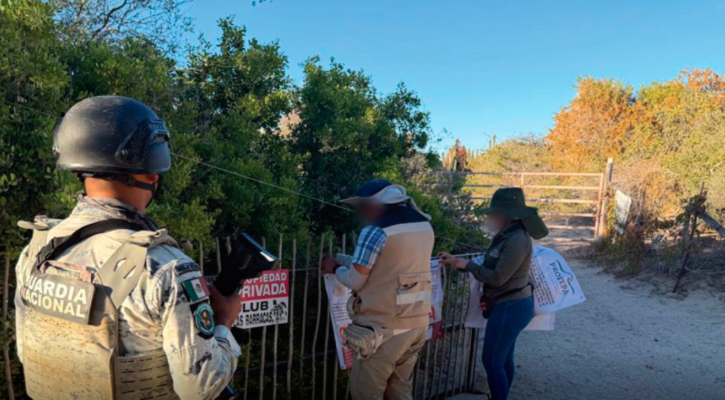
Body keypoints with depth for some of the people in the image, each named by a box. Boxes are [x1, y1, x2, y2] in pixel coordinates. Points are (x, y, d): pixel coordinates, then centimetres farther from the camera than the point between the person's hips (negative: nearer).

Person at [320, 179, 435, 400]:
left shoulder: (376, 231, -17)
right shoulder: (423, 226, 7)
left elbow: (355, 281, -12)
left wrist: (336, 268, 10)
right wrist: (339, 258, 18)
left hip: (385, 329, -8)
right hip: (417, 324, 8)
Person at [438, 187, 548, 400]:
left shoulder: (517, 240, -23)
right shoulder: (507, 235, 7)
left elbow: (497, 277, -23)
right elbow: (490, 267, 9)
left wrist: (468, 265, -12)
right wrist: (457, 261, 4)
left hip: (511, 307, -10)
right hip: (509, 305, 10)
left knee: (492, 361, -1)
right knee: (504, 359, 20)